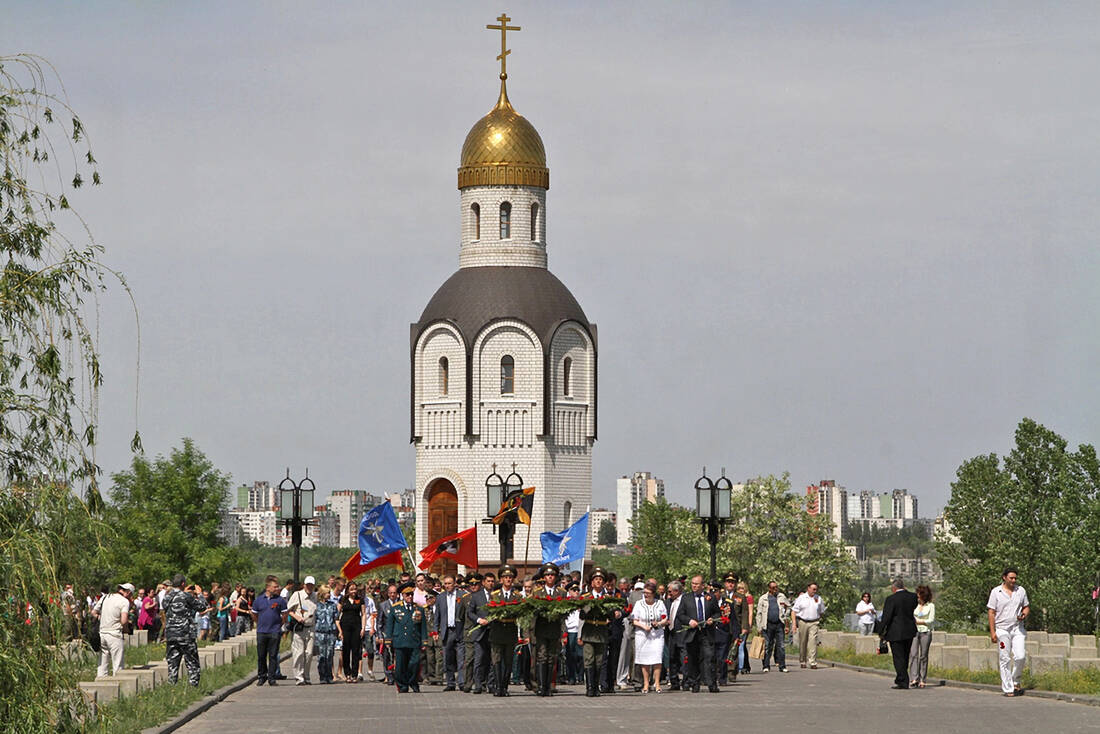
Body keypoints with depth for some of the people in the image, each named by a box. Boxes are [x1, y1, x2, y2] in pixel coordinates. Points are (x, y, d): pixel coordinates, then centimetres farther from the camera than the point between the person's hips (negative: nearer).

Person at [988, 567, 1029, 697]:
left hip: (1018, 628, 2)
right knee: (1005, 660, -2)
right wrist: (992, 632, -7)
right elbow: (991, 612, -1)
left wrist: (1024, 614, -7)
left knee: (1020, 657, -9)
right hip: (1002, 630, -2)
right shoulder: (996, 592, -1)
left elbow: (1026, 607, 18)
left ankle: (1015, 681, 14)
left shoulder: (1021, 591, 9)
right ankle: (1008, 689, 2)